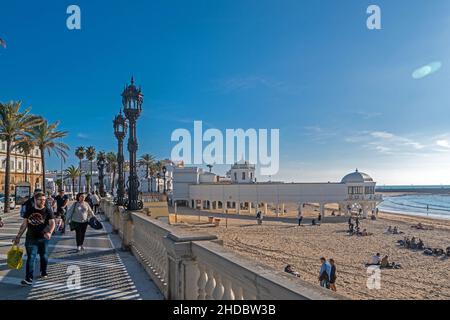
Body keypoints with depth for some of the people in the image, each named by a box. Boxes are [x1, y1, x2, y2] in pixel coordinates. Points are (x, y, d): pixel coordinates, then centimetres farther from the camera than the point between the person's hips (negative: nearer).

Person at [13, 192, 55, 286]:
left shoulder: (48, 210, -5)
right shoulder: (29, 210, 2)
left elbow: (52, 223, -13)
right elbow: (24, 224, 7)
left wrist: (49, 233, -31)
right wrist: (18, 237, 5)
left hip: (43, 238, -1)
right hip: (31, 238, 1)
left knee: (44, 256, 13)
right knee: (31, 258, -3)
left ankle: (43, 273, 33)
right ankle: (29, 279, -2)